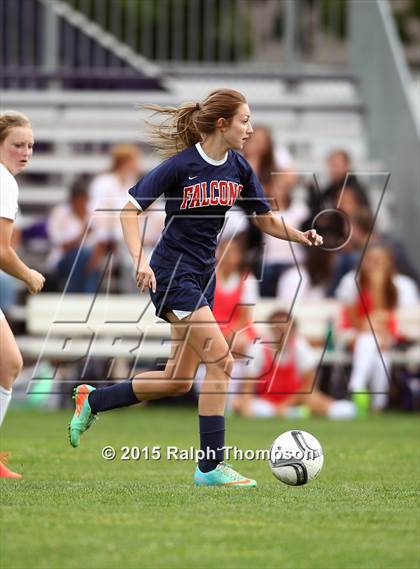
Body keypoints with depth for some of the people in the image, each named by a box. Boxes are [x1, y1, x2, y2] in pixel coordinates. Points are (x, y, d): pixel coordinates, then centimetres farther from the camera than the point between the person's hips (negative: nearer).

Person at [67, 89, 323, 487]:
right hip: (172, 272, -8)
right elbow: (130, 210, -12)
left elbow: (265, 221, 12)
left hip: (203, 275, 8)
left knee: (179, 380, 10)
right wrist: (140, 260, -24)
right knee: (220, 360, -16)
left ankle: (92, 401, 29)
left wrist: (300, 236, -7)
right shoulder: (181, 166, -15)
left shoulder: (239, 169, 4)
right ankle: (210, 466, -11)